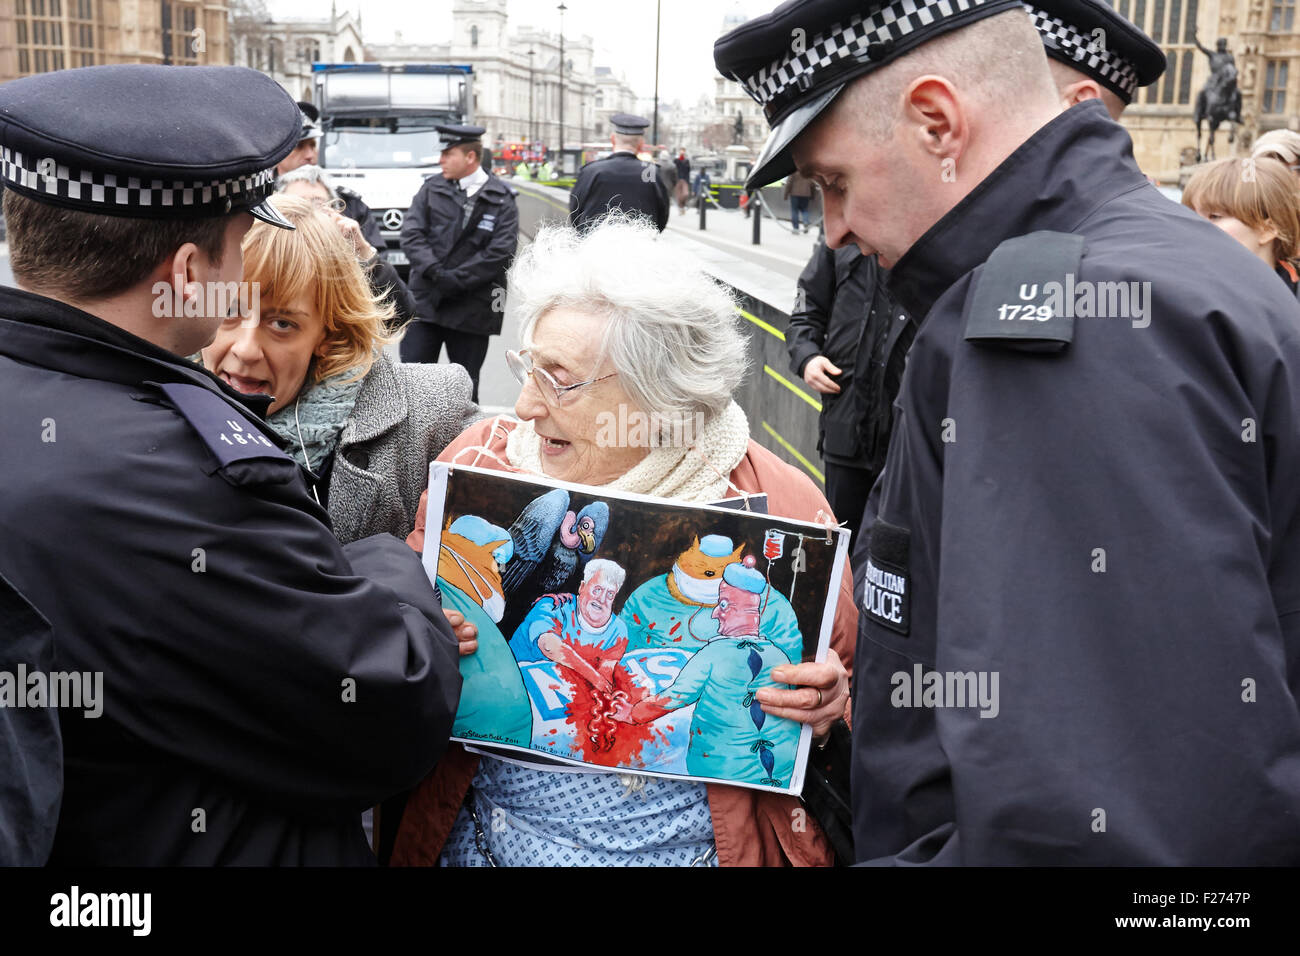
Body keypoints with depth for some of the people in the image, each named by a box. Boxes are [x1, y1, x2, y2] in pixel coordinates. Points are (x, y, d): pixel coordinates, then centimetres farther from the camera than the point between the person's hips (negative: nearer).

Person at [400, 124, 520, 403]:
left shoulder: (501, 200, -1)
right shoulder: (431, 189, 8)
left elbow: (501, 252, -10)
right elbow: (411, 234, 0)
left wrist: (455, 280, -14)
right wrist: (435, 272, -16)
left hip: (472, 310, -2)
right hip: (425, 302, 2)